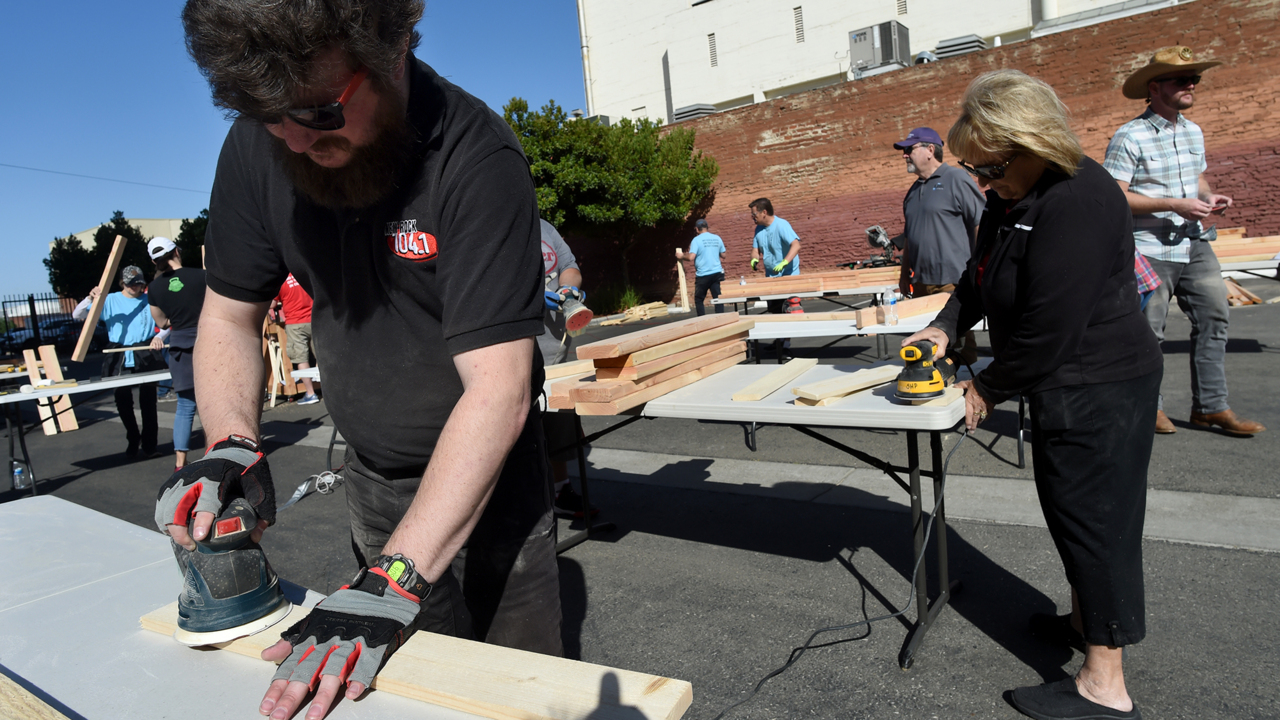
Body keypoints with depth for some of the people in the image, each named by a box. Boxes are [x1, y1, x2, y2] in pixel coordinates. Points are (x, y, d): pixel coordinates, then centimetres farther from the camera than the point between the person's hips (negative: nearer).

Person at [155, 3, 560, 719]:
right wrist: (232, 448, -17)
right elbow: (230, 315, 2)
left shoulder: (476, 159, -26)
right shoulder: (258, 146, -9)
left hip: (488, 473, -4)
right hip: (374, 477, 4)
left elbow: (499, 390, -32)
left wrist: (394, 582, -36)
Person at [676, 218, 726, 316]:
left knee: (698, 300, 8)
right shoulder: (717, 238, 6)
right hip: (717, 273, 4)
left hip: (703, 275, -4)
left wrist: (681, 256, 0)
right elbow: (723, 255, 13)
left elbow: (691, 257, -17)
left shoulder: (696, 240, -8)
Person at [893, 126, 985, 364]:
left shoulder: (956, 179, -4)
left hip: (953, 281, -7)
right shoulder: (914, 190, 19)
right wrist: (905, 274, 21)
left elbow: (982, 224, -8)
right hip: (921, 282, 7)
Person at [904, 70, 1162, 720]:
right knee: (1073, 512, 22)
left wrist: (989, 388, -13)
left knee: (1093, 519, -2)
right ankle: (1083, 617, 42)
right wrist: (945, 327, 0)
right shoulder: (1010, 197, 7)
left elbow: (1048, 326, -26)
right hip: (1068, 384, 10)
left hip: (1098, 390, -10)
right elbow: (981, 276, 18)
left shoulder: (1077, 202, -25)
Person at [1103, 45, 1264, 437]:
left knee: (1214, 317, 6)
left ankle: (1211, 405, 17)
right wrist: (1174, 205, -19)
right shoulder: (1130, 137, -11)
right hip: (1151, 250, -7)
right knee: (1147, 329, 1)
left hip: (1195, 244, 7)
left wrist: (1210, 197, 3)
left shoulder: (1193, 132, 14)